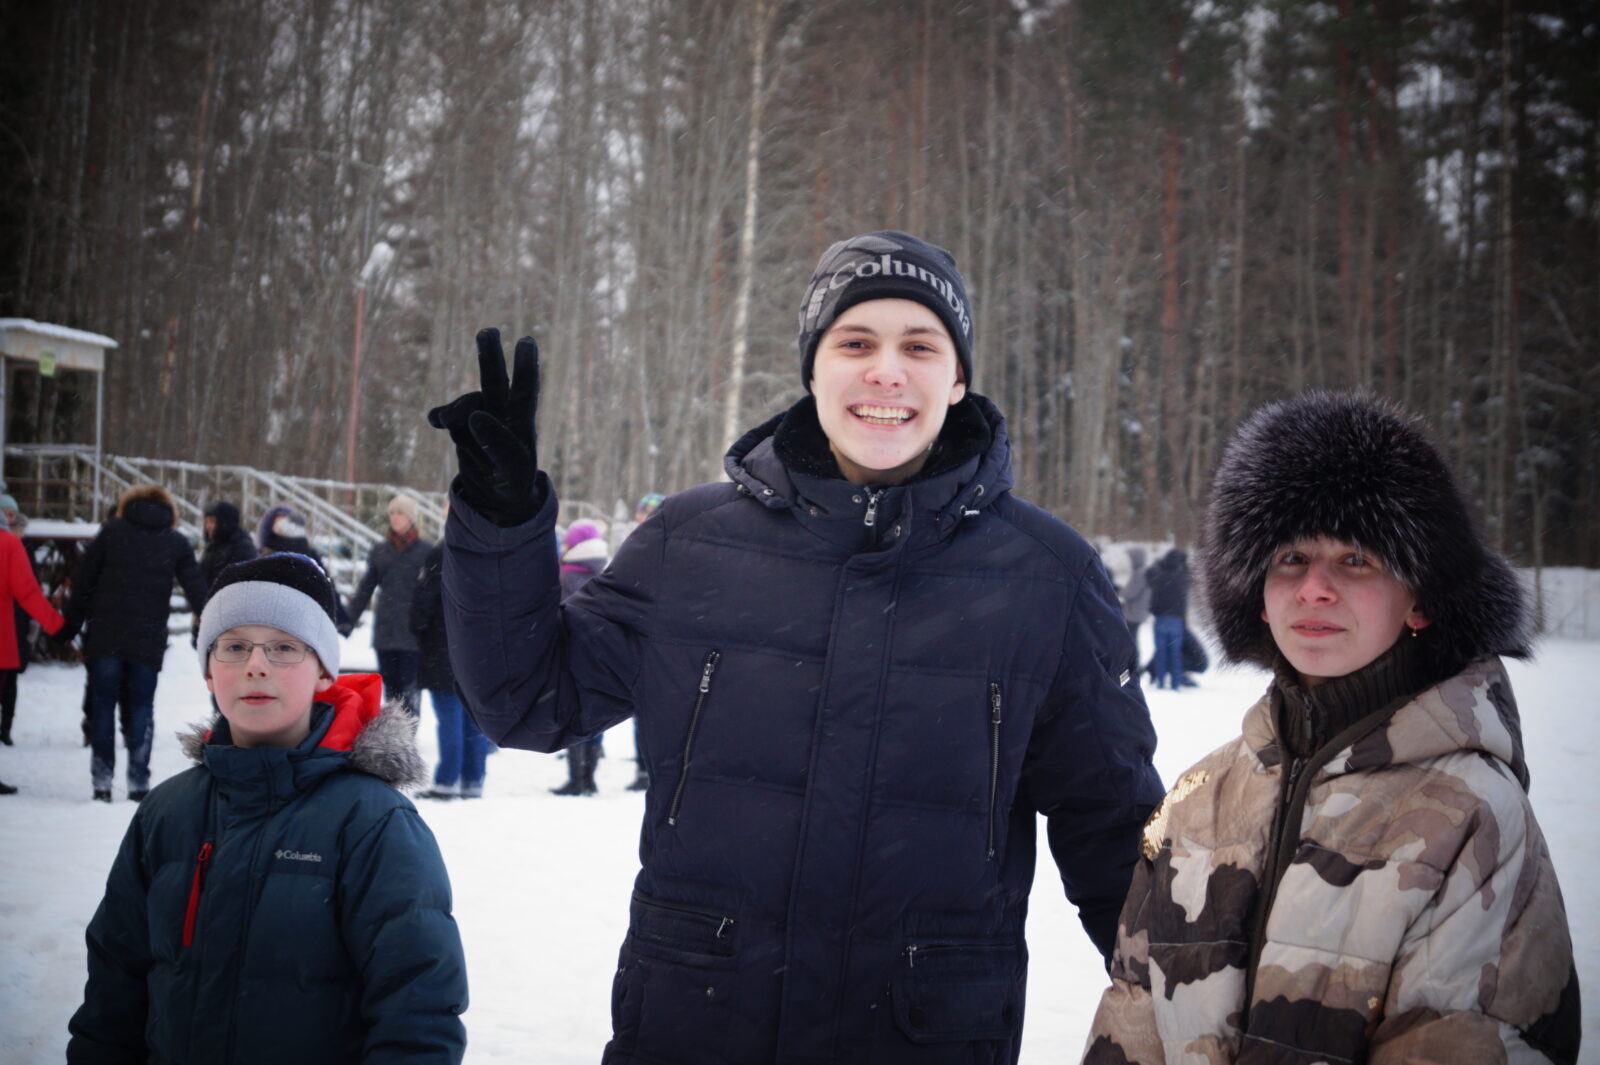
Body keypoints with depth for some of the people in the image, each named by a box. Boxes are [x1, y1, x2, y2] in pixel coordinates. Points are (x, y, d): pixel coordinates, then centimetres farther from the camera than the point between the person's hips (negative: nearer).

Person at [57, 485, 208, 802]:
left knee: (102, 705, 7)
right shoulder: (177, 543, 9)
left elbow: (83, 581, 4)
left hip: (105, 636, -1)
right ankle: (138, 782, 3)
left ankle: (102, 779, 3)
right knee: (141, 708, 8)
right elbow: (197, 591, 10)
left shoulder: (111, 531, 6)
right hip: (149, 641, 1)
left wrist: (69, 626, 9)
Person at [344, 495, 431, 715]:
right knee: (390, 690, 6)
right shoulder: (379, 550, 11)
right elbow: (365, 589, 14)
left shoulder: (425, 551, 1)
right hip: (384, 632, 4)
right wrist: (349, 620, 8)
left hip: (413, 631, -3)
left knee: (408, 693, -9)